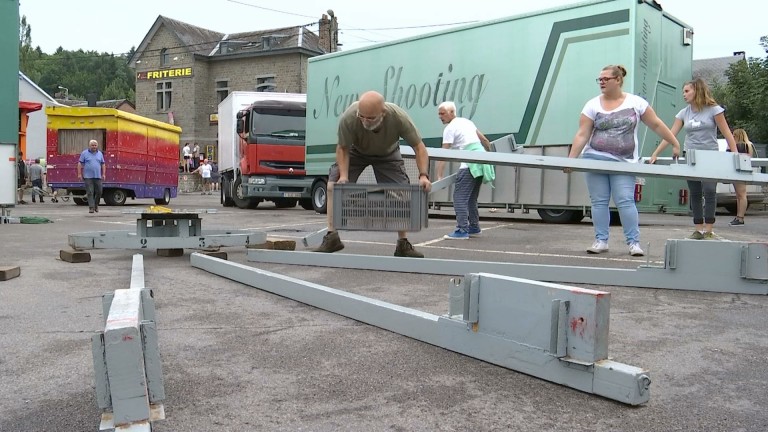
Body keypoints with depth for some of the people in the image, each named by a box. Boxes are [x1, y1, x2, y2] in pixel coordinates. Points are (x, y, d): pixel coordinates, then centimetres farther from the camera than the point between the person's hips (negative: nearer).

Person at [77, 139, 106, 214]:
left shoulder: (100, 153, 13)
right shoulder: (84, 153, 3)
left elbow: (103, 164, 16)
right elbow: (80, 164, 1)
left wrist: (103, 174, 8)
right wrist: (79, 174, -5)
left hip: (98, 176, 3)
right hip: (88, 177, -3)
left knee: (99, 192, 4)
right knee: (90, 192, -6)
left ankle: (96, 205, 24)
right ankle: (91, 207, -6)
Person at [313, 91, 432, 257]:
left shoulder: (399, 117, -38)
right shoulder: (348, 118, -38)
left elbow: (419, 146, -27)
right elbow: (342, 148, -22)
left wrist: (423, 175, -38)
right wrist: (344, 175, -34)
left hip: (388, 153, 0)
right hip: (355, 151, 0)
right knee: (333, 185, -14)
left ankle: (403, 244, 2)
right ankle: (331, 237, -7)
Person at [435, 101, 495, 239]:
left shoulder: (449, 128, -4)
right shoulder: (467, 121, 20)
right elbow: (485, 140, 25)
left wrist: (439, 177, -15)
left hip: (469, 164, -9)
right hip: (482, 162, 9)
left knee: (460, 197, -9)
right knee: (471, 198, 18)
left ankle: (462, 230, -14)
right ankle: (474, 227, 25)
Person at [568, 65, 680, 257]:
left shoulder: (636, 102, 2)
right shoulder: (592, 105, 2)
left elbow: (657, 125, 6)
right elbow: (582, 135, -3)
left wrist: (676, 145, 5)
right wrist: (570, 159, -11)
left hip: (623, 162, -1)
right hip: (594, 158, 2)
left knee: (625, 201, -7)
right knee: (599, 201, 3)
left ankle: (634, 242, 1)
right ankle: (601, 241, 11)